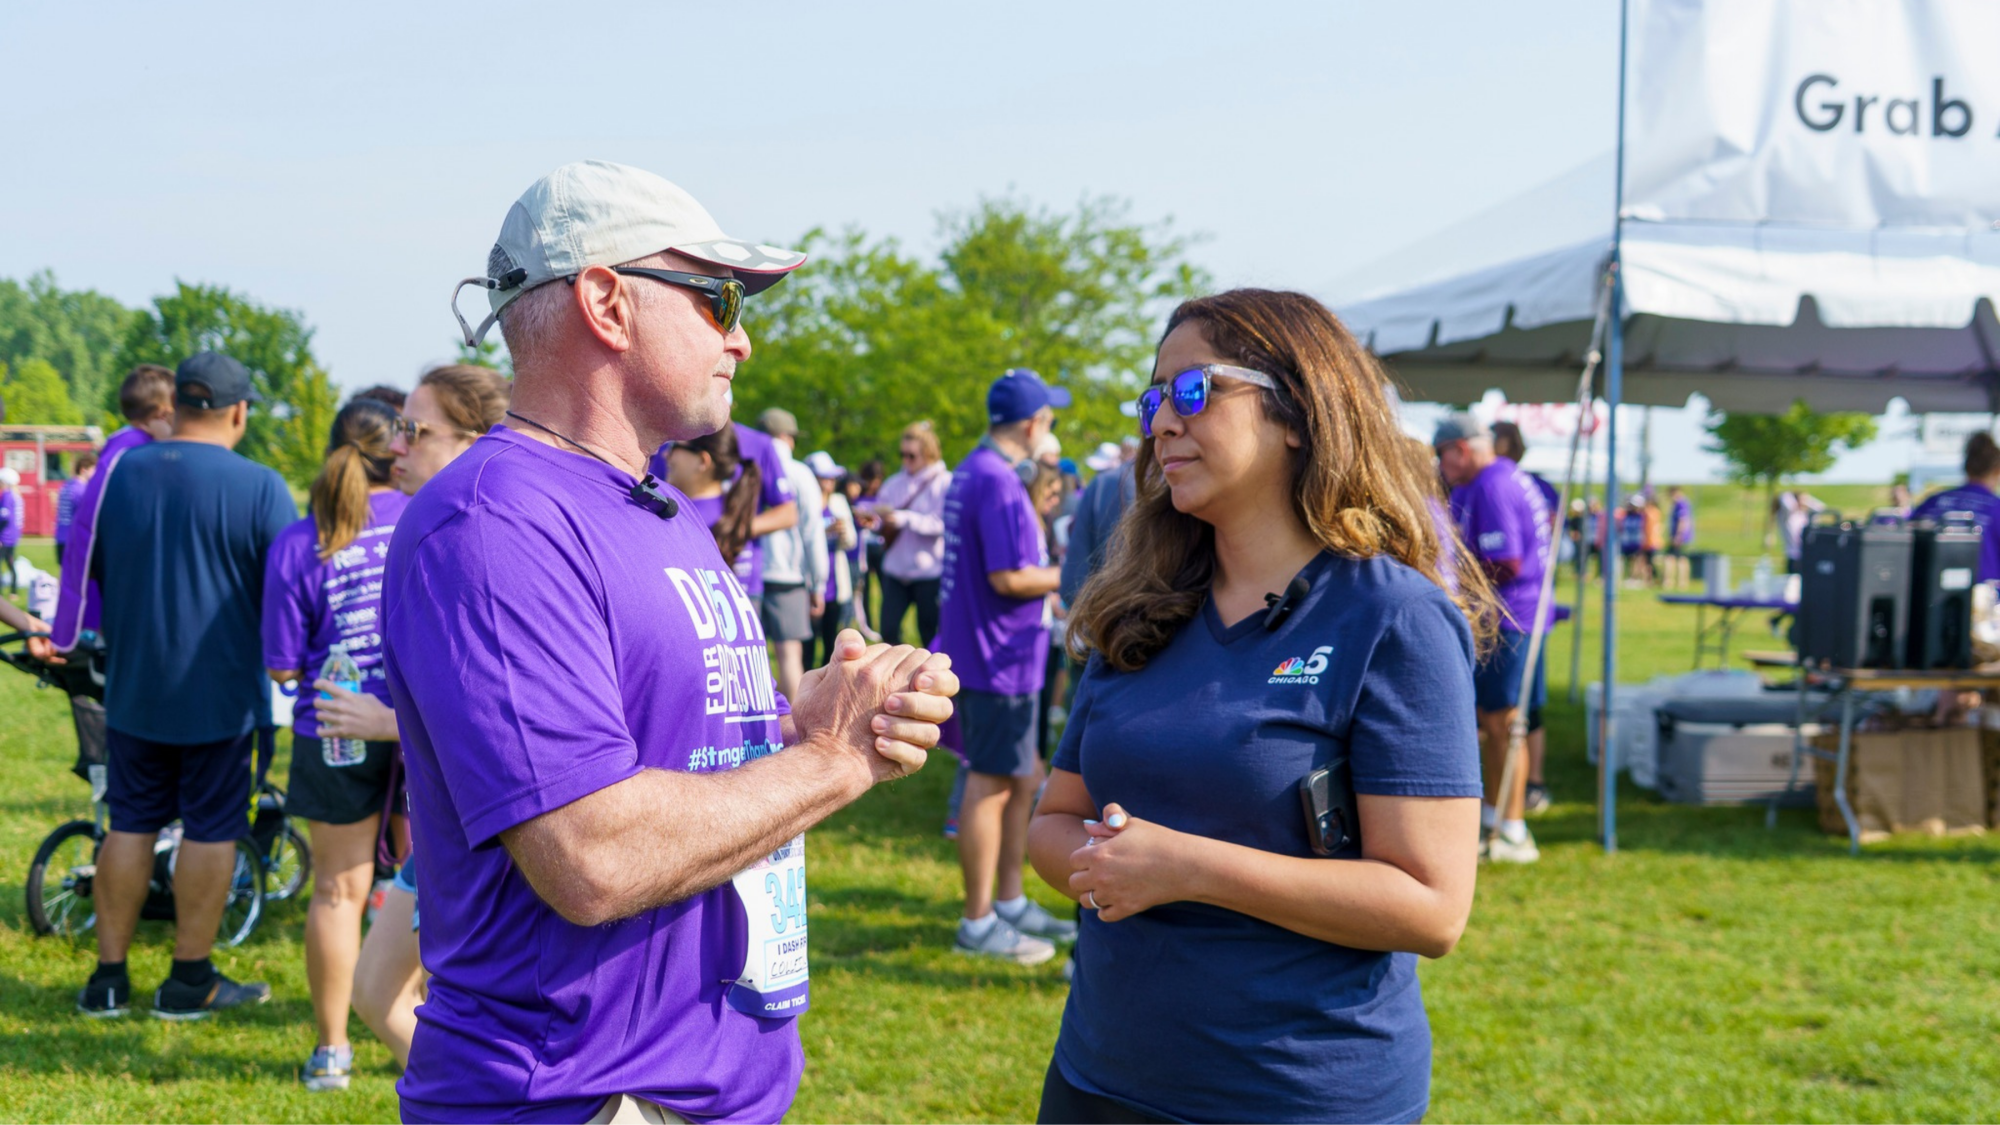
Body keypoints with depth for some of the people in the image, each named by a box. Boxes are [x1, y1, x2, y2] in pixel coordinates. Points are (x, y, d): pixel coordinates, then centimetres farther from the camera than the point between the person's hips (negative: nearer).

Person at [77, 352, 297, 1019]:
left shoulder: (116, 475, 0)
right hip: (221, 692, -4)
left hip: (133, 687, 4)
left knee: (130, 824, 13)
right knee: (210, 829, 6)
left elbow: (88, 572, 12)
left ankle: (109, 979, 16)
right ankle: (189, 981, 12)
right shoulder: (259, 488, -13)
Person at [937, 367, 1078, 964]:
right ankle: (979, 924, 6)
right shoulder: (998, 482, -20)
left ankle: (1010, 902, 25)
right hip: (999, 660, -10)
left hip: (1003, 655, 10)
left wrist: (1049, 580, 19)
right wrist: (1071, 577, -10)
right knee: (991, 786, -2)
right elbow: (1009, 577, -24)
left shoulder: (972, 473, 13)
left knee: (1025, 777, 17)